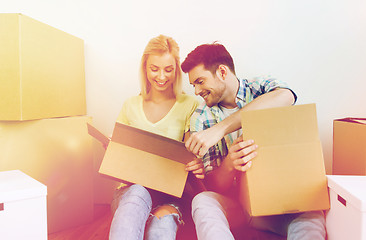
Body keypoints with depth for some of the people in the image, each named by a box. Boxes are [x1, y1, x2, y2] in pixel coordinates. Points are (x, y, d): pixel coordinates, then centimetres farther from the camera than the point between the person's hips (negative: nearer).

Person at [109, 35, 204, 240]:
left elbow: (196, 155, 2)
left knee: (163, 223, -36)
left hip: (171, 192, -2)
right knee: (138, 192, -35)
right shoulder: (131, 106, 14)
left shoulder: (190, 105, 6)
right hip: (131, 187, 2)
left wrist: (199, 167, -22)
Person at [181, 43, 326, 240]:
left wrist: (220, 129, -35)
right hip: (233, 201, 2)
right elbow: (212, 184, -5)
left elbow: (285, 96, -29)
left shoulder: (260, 87, -1)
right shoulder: (201, 118, 1)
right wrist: (230, 165, -29)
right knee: (202, 202, -30)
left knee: (310, 216, -33)